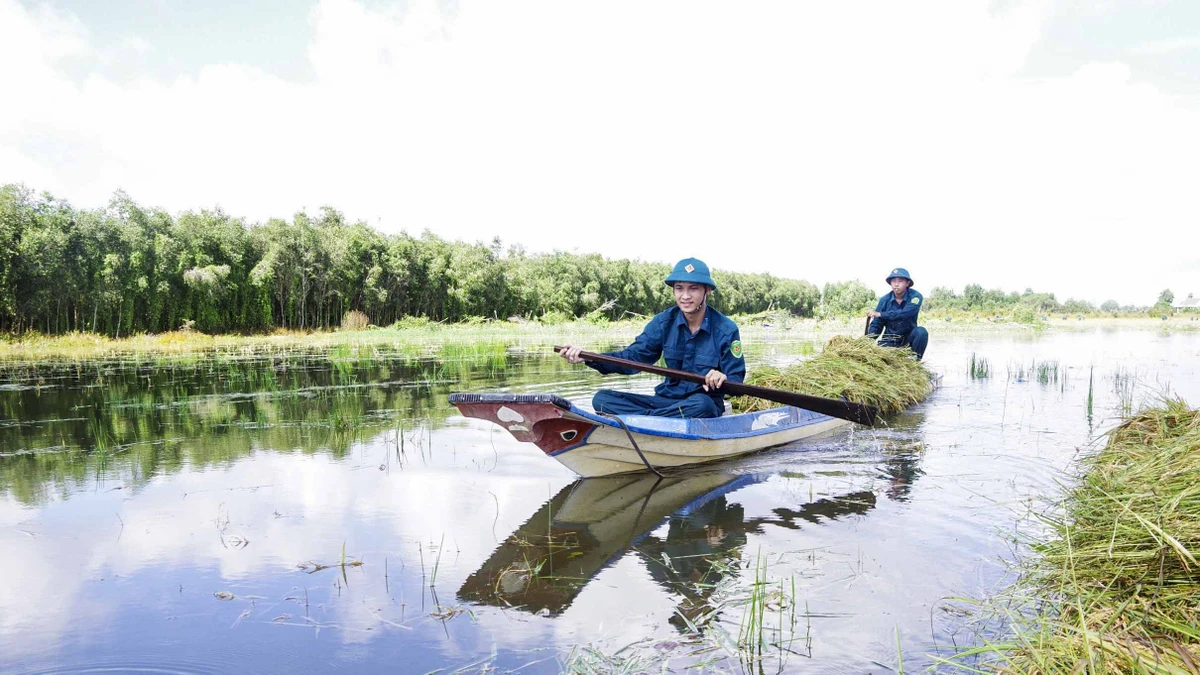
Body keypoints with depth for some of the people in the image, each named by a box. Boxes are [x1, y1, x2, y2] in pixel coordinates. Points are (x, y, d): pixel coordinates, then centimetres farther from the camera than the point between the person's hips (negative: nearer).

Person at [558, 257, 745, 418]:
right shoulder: (663, 322, 0)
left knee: (701, 405, -42)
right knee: (602, 399, -14)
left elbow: (736, 379, -8)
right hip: (667, 399, 4)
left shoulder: (726, 329, -9)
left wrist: (723, 379, -33)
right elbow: (632, 357, -4)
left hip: (705, 403, -4)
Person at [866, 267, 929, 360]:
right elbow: (876, 325, -6)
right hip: (890, 339, 1)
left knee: (921, 332, -31)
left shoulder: (915, 297, -15)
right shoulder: (885, 300, -8)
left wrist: (880, 314, -32)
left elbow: (904, 314, -33)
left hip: (908, 337, -1)